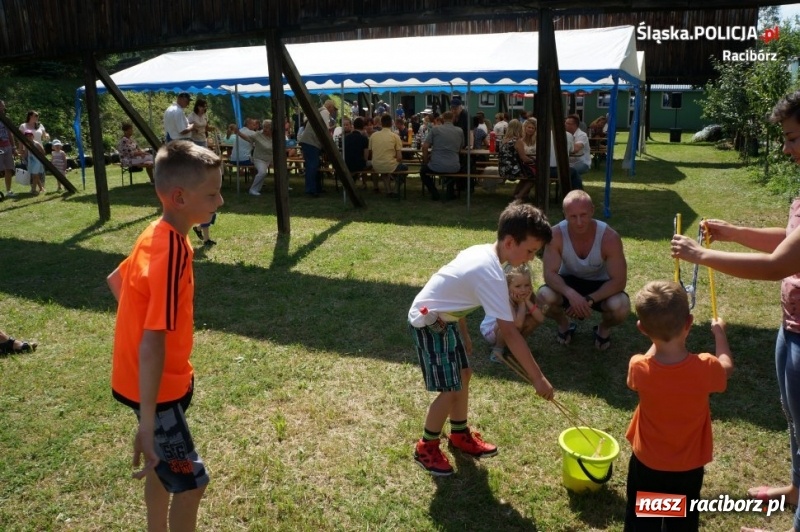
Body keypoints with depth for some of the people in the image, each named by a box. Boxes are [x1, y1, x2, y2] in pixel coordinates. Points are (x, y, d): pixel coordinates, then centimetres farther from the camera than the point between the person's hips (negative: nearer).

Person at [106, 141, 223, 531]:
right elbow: (152, 345, -31)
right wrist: (148, 423, -29)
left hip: (164, 378, 9)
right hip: (156, 385, -9)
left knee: (164, 465, 24)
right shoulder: (172, 254, -29)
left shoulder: (158, 235, -2)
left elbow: (115, 280, 15)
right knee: (190, 481, 3)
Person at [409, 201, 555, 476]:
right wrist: (537, 377, -25)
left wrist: (463, 334, 22)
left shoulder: (481, 252, 1)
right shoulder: (491, 273, -28)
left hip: (444, 318, 10)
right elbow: (508, 332, -29)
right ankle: (426, 447, 15)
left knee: (464, 374, 17)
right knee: (451, 389, -5)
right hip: (429, 322, -10)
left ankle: (460, 434, 35)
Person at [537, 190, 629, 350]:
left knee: (620, 307, -32)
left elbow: (619, 281, -24)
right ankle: (564, 325, 6)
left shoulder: (609, 237, -28)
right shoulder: (556, 234, -26)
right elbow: (550, 273, -25)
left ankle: (604, 328, 8)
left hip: (600, 284, 0)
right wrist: (571, 294, -44)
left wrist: (589, 300, -35)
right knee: (543, 298, -31)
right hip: (569, 282, 1)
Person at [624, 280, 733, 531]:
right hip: (689, 467, 1)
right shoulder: (705, 368, -27)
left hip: (647, 463, 0)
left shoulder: (639, 368, -27)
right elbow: (727, 367, -1)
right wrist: (719, 333, 14)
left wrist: (658, 336, 9)